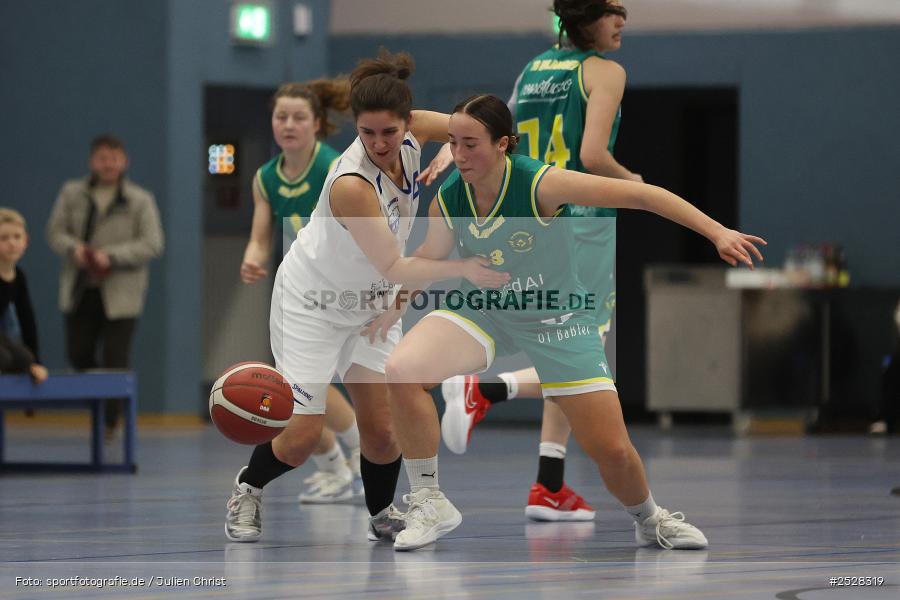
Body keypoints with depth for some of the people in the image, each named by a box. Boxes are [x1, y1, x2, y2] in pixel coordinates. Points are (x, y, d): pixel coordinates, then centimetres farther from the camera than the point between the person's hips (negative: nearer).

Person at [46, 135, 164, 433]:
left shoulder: (140, 201, -3)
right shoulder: (72, 193, 6)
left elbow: (152, 244, -7)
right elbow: (55, 232, 5)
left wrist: (112, 256, -19)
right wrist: (74, 249, -17)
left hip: (120, 294, -3)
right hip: (80, 291, 3)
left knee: (115, 361, -4)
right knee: (78, 354, 5)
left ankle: (109, 423, 4)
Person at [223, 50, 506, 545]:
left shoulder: (413, 132, -17)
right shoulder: (350, 184, -35)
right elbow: (391, 268, -31)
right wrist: (462, 269, -42)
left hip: (372, 303, 5)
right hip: (311, 303, -5)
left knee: (381, 430, -5)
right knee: (303, 436, -7)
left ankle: (382, 514, 22)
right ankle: (248, 489, 23)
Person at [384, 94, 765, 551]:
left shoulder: (540, 184, -26)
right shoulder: (448, 199, -13)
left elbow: (640, 195, -26)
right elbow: (426, 259, 6)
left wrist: (717, 233, -31)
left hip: (555, 318, -2)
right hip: (481, 310, 3)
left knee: (612, 450, -4)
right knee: (401, 372, -26)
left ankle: (650, 521, 32)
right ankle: (430, 505, -8)